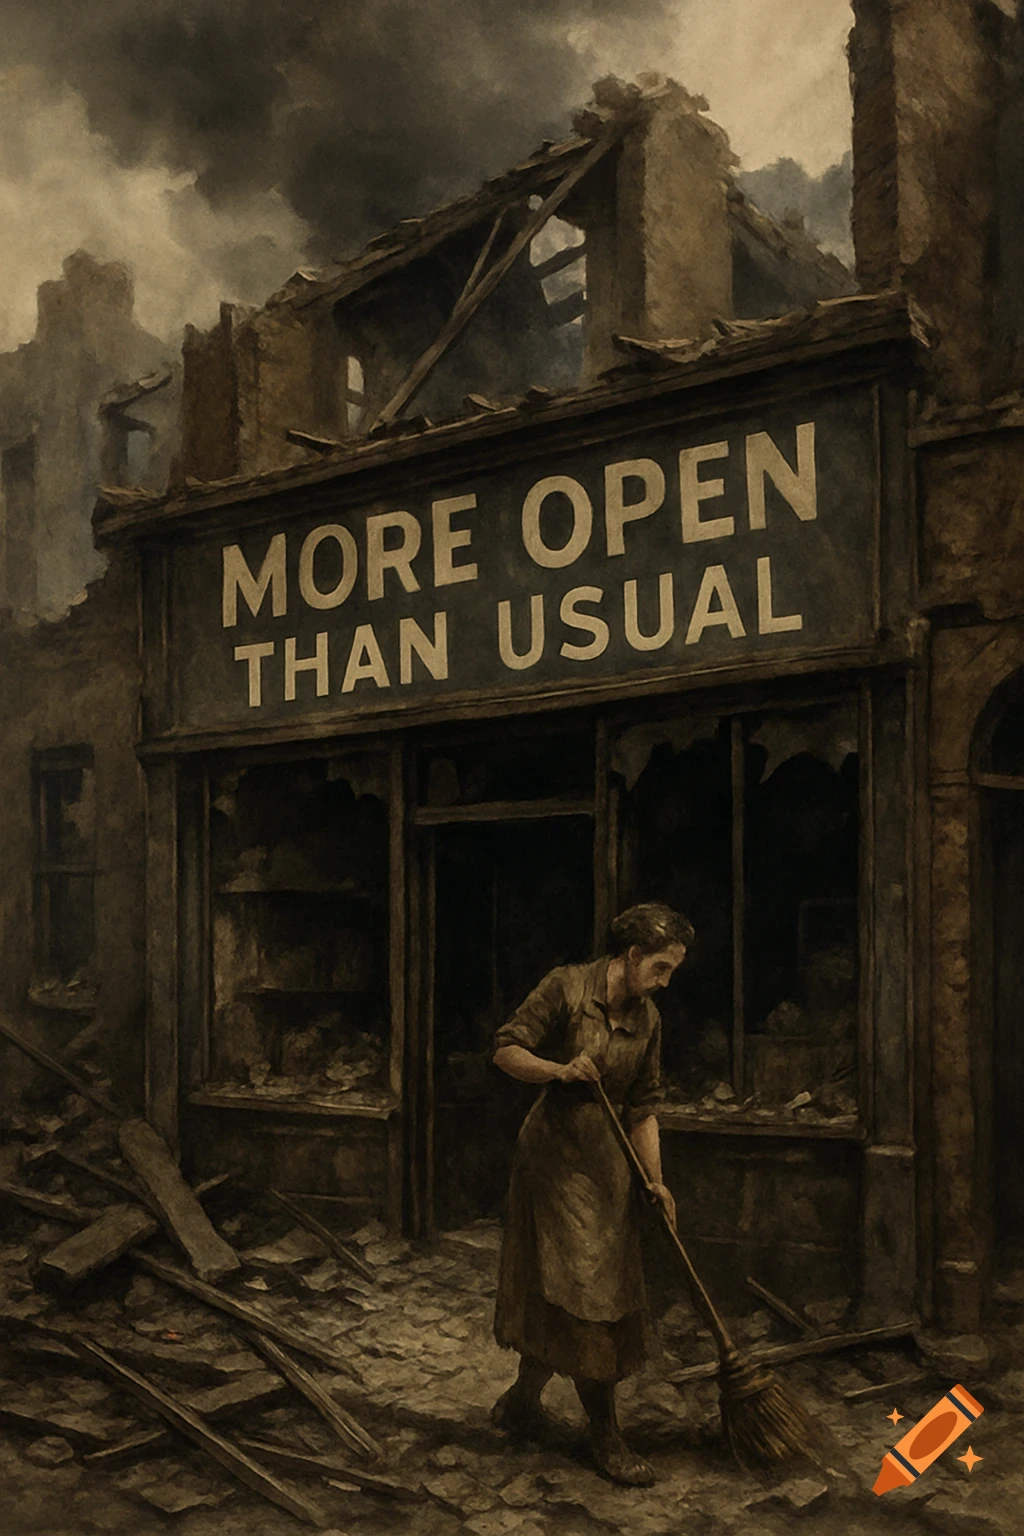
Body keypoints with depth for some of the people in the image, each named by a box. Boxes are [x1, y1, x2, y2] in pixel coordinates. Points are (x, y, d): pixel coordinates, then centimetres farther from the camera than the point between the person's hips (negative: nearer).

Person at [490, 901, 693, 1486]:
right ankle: (606, 1437, 6)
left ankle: (522, 1400, 31)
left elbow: (643, 1107, 7)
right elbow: (506, 1050, -12)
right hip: (556, 1152, -6)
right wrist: (559, 1070, -28)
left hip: (607, 1158, 6)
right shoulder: (567, 987, -13)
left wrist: (655, 1180, -1)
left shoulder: (647, 1018, 4)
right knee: (582, 1287, -4)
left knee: (557, 1290, 11)